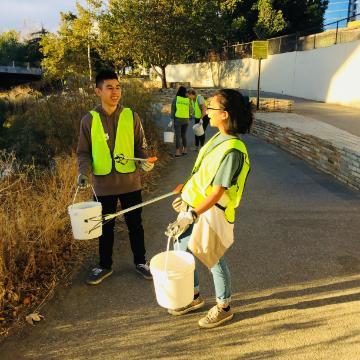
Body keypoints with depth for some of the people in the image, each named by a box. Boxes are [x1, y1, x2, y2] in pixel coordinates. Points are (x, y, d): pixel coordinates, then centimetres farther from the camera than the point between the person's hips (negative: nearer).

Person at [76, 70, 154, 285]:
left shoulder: (131, 116, -3)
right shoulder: (89, 120, -3)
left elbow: (140, 146, 3)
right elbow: (84, 152, 3)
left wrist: (145, 161, -16)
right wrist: (84, 172, -15)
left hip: (130, 182, 0)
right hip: (103, 184, 0)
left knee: (135, 224, 14)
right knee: (105, 227, 15)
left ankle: (140, 261, 34)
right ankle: (105, 266, 35)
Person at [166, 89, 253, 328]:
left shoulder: (232, 150, -26)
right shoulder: (219, 138, 3)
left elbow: (217, 192, -27)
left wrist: (191, 216, -30)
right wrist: (187, 197, 19)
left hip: (212, 212, -9)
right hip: (195, 205, 9)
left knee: (214, 260, 9)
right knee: (183, 250, 18)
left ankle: (224, 308, 35)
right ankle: (194, 297, 41)